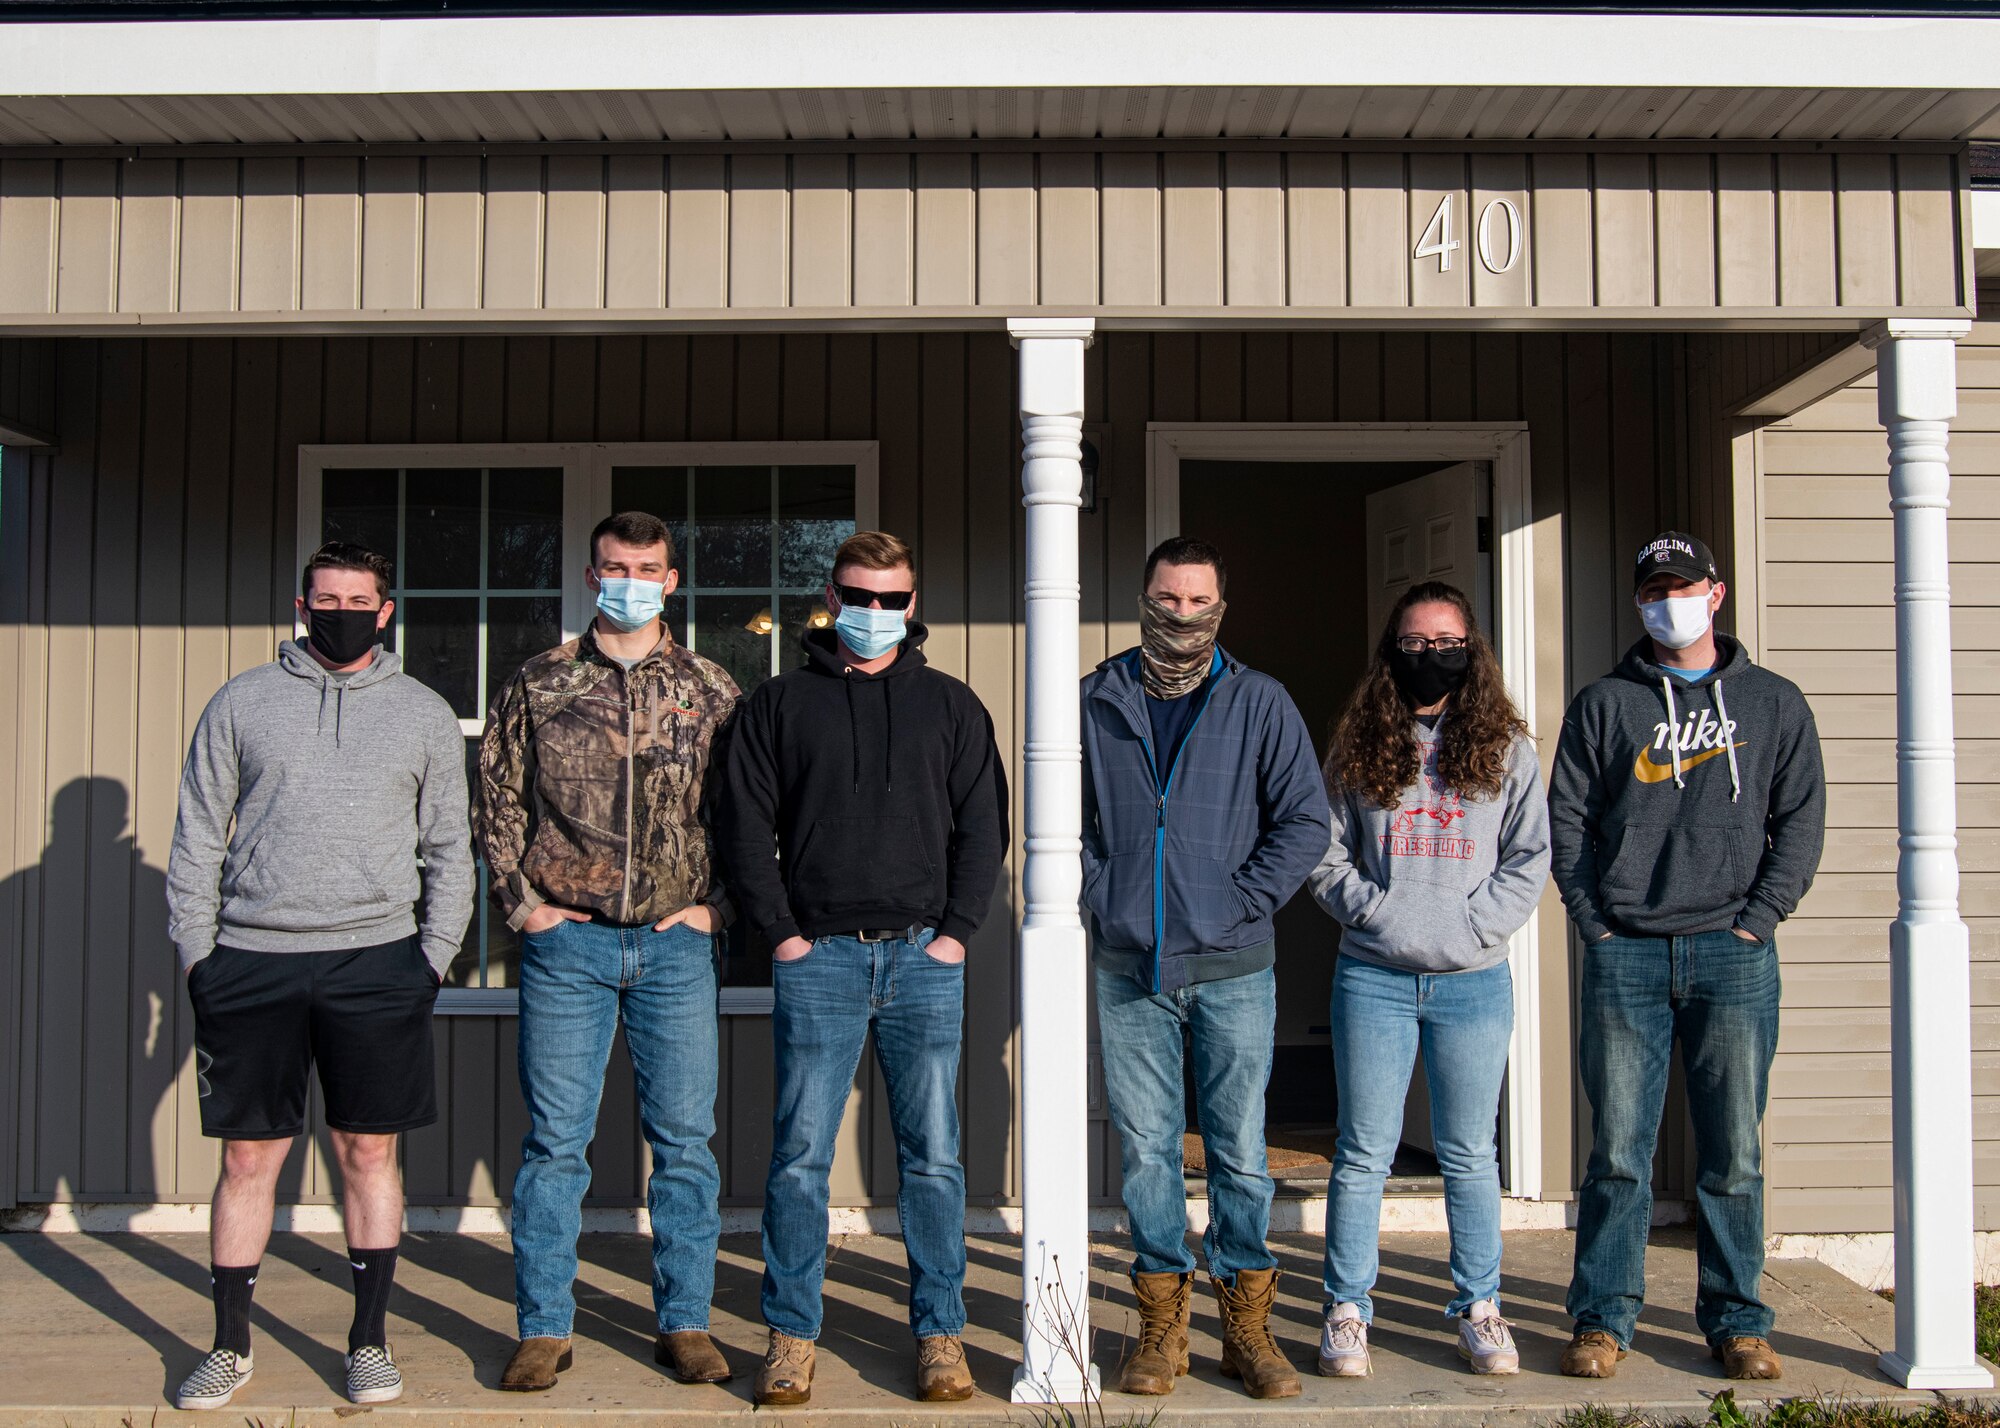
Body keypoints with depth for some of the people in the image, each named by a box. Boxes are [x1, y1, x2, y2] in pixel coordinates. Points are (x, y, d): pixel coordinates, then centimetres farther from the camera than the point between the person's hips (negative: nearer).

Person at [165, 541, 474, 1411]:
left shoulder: (425, 714, 9)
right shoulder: (241, 703, 8)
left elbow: (449, 848, 10)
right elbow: (197, 840, 8)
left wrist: (437, 951, 2)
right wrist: (196, 953, 1)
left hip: (375, 959, 0)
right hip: (251, 960, 0)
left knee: (370, 1152, 5)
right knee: (248, 1158, 5)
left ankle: (369, 1339, 17)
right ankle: (231, 1344, 20)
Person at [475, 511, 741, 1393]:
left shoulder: (712, 691, 7)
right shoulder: (537, 686, 6)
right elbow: (497, 798, 8)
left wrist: (717, 905, 0)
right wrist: (522, 902, 0)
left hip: (678, 944, 1)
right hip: (567, 941, 0)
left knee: (685, 1140, 5)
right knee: (555, 1141, 4)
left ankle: (685, 1324, 16)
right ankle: (544, 1329, 15)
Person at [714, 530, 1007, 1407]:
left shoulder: (951, 706, 11)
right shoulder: (781, 705, 8)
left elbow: (984, 826, 9)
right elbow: (743, 825, 6)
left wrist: (956, 931, -1)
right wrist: (780, 932, -3)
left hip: (925, 956, 1)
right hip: (818, 957, 0)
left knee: (932, 1158, 4)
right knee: (799, 1157, 1)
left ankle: (940, 1332, 15)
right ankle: (791, 1333, 13)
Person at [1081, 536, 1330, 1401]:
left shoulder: (1258, 702, 3)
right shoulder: (1095, 701, 6)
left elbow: (1305, 818, 2)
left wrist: (1242, 901, -6)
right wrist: (1101, 899, -1)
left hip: (1233, 968, -1)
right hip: (1128, 969, 1)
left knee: (1240, 1151, 4)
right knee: (1145, 1149, 5)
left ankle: (1247, 1326, 17)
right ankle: (1162, 1324, 17)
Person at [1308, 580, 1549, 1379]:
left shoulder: (1505, 748, 6)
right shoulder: (1360, 746, 6)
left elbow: (1530, 857, 4)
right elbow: (1325, 852, 6)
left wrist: (1474, 927, -8)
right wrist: (1373, 912, -9)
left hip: (1473, 982, 0)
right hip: (1373, 977, 0)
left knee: (1469, 1155, 9)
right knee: (1364, 1153, 4)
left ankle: (1479, 1310, 22)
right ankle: (1346, 1311, 14)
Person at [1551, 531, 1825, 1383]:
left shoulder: (1773, 704, 12)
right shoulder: (1603, 704, 10)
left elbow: (1800, 818, 7)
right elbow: (1567, 817, 6)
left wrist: (1758, 918, -4)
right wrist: (1594, 921, -4)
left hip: (1733, 955, 1)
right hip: (1626, 954, 0)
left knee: (1734, 1151, 4)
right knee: (1619, 1150, 1)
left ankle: (1738, 1320, 15)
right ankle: (1604, 1318, 8)